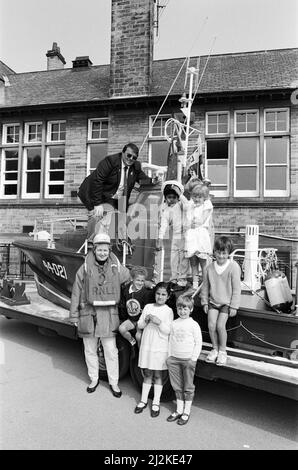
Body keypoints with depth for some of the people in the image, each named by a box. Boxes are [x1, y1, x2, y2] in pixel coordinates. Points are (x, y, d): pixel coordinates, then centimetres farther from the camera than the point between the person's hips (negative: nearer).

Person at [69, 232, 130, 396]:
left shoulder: (117, 268, -1)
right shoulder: (85, 269, -4)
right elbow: (76, 293, 1)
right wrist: (74, 316, 2)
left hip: (108, 315, 0)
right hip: (88, 313, 0)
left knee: (111, 351, 6)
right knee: (90, 351, 15)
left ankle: (113, 382, 25)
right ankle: (94, 380, 35)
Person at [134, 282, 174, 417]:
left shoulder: (168, 311, -5)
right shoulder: (148, 307, 6)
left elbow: (168, 331, -9)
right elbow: (139, 325, 7)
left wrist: (159, 322, -23)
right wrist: (146, 320, -13)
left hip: (160, 348, -3)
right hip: (146, 346, 3)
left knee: (158, 375, 7)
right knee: (147, 374, 14)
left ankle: (156, 403, 21)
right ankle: (143, 400, 27)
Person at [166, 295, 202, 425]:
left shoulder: (193, 324, -9)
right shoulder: (174, 324, 4)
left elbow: (198, 343, -6)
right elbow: (171, 341, 10)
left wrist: (193, 358, -11)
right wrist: (169, 356, 6)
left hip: (188, 359, -4)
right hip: (174, 359, 4)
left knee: (188, 387, 8)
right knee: (177, 386, 14)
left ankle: (186, 412, 22)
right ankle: (179, 410, 28)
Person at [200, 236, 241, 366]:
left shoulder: (233, 267, -14)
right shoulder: (210, 267, -2)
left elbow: (236, 288, -11)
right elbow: (206, 286, 7)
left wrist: (234, 306, -10)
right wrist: (204, 301, 6)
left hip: (226, 303, -3)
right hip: (213, 301, 4)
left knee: (220, 325, -12)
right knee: (211, 325, -7)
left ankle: (222, 350, 12)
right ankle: (215, 348, 17)